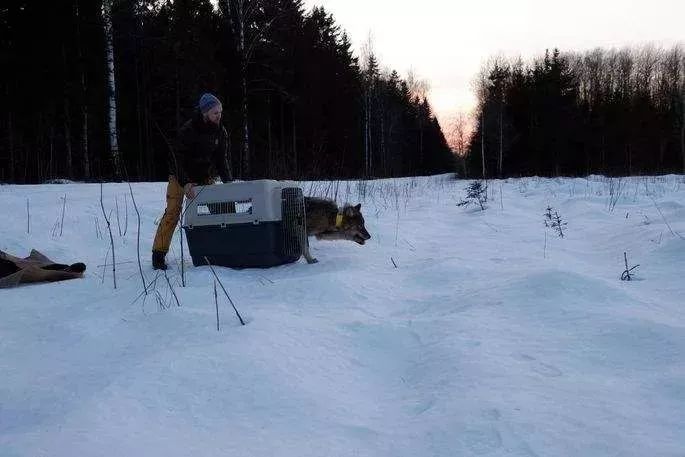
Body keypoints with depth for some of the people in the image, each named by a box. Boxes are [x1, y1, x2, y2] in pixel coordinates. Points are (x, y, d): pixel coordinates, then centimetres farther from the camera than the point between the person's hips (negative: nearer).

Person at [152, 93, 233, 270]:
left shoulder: (221, 132, -6)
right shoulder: (188, 130, -22)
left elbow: (223, 159, -2)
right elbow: (178, 159, -25)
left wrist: (229, 183, -15)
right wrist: (186, 183, -37)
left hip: (205, 177, 5)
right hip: (181, 177, -5)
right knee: (172, 214, -10)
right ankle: (159, 254, -5)